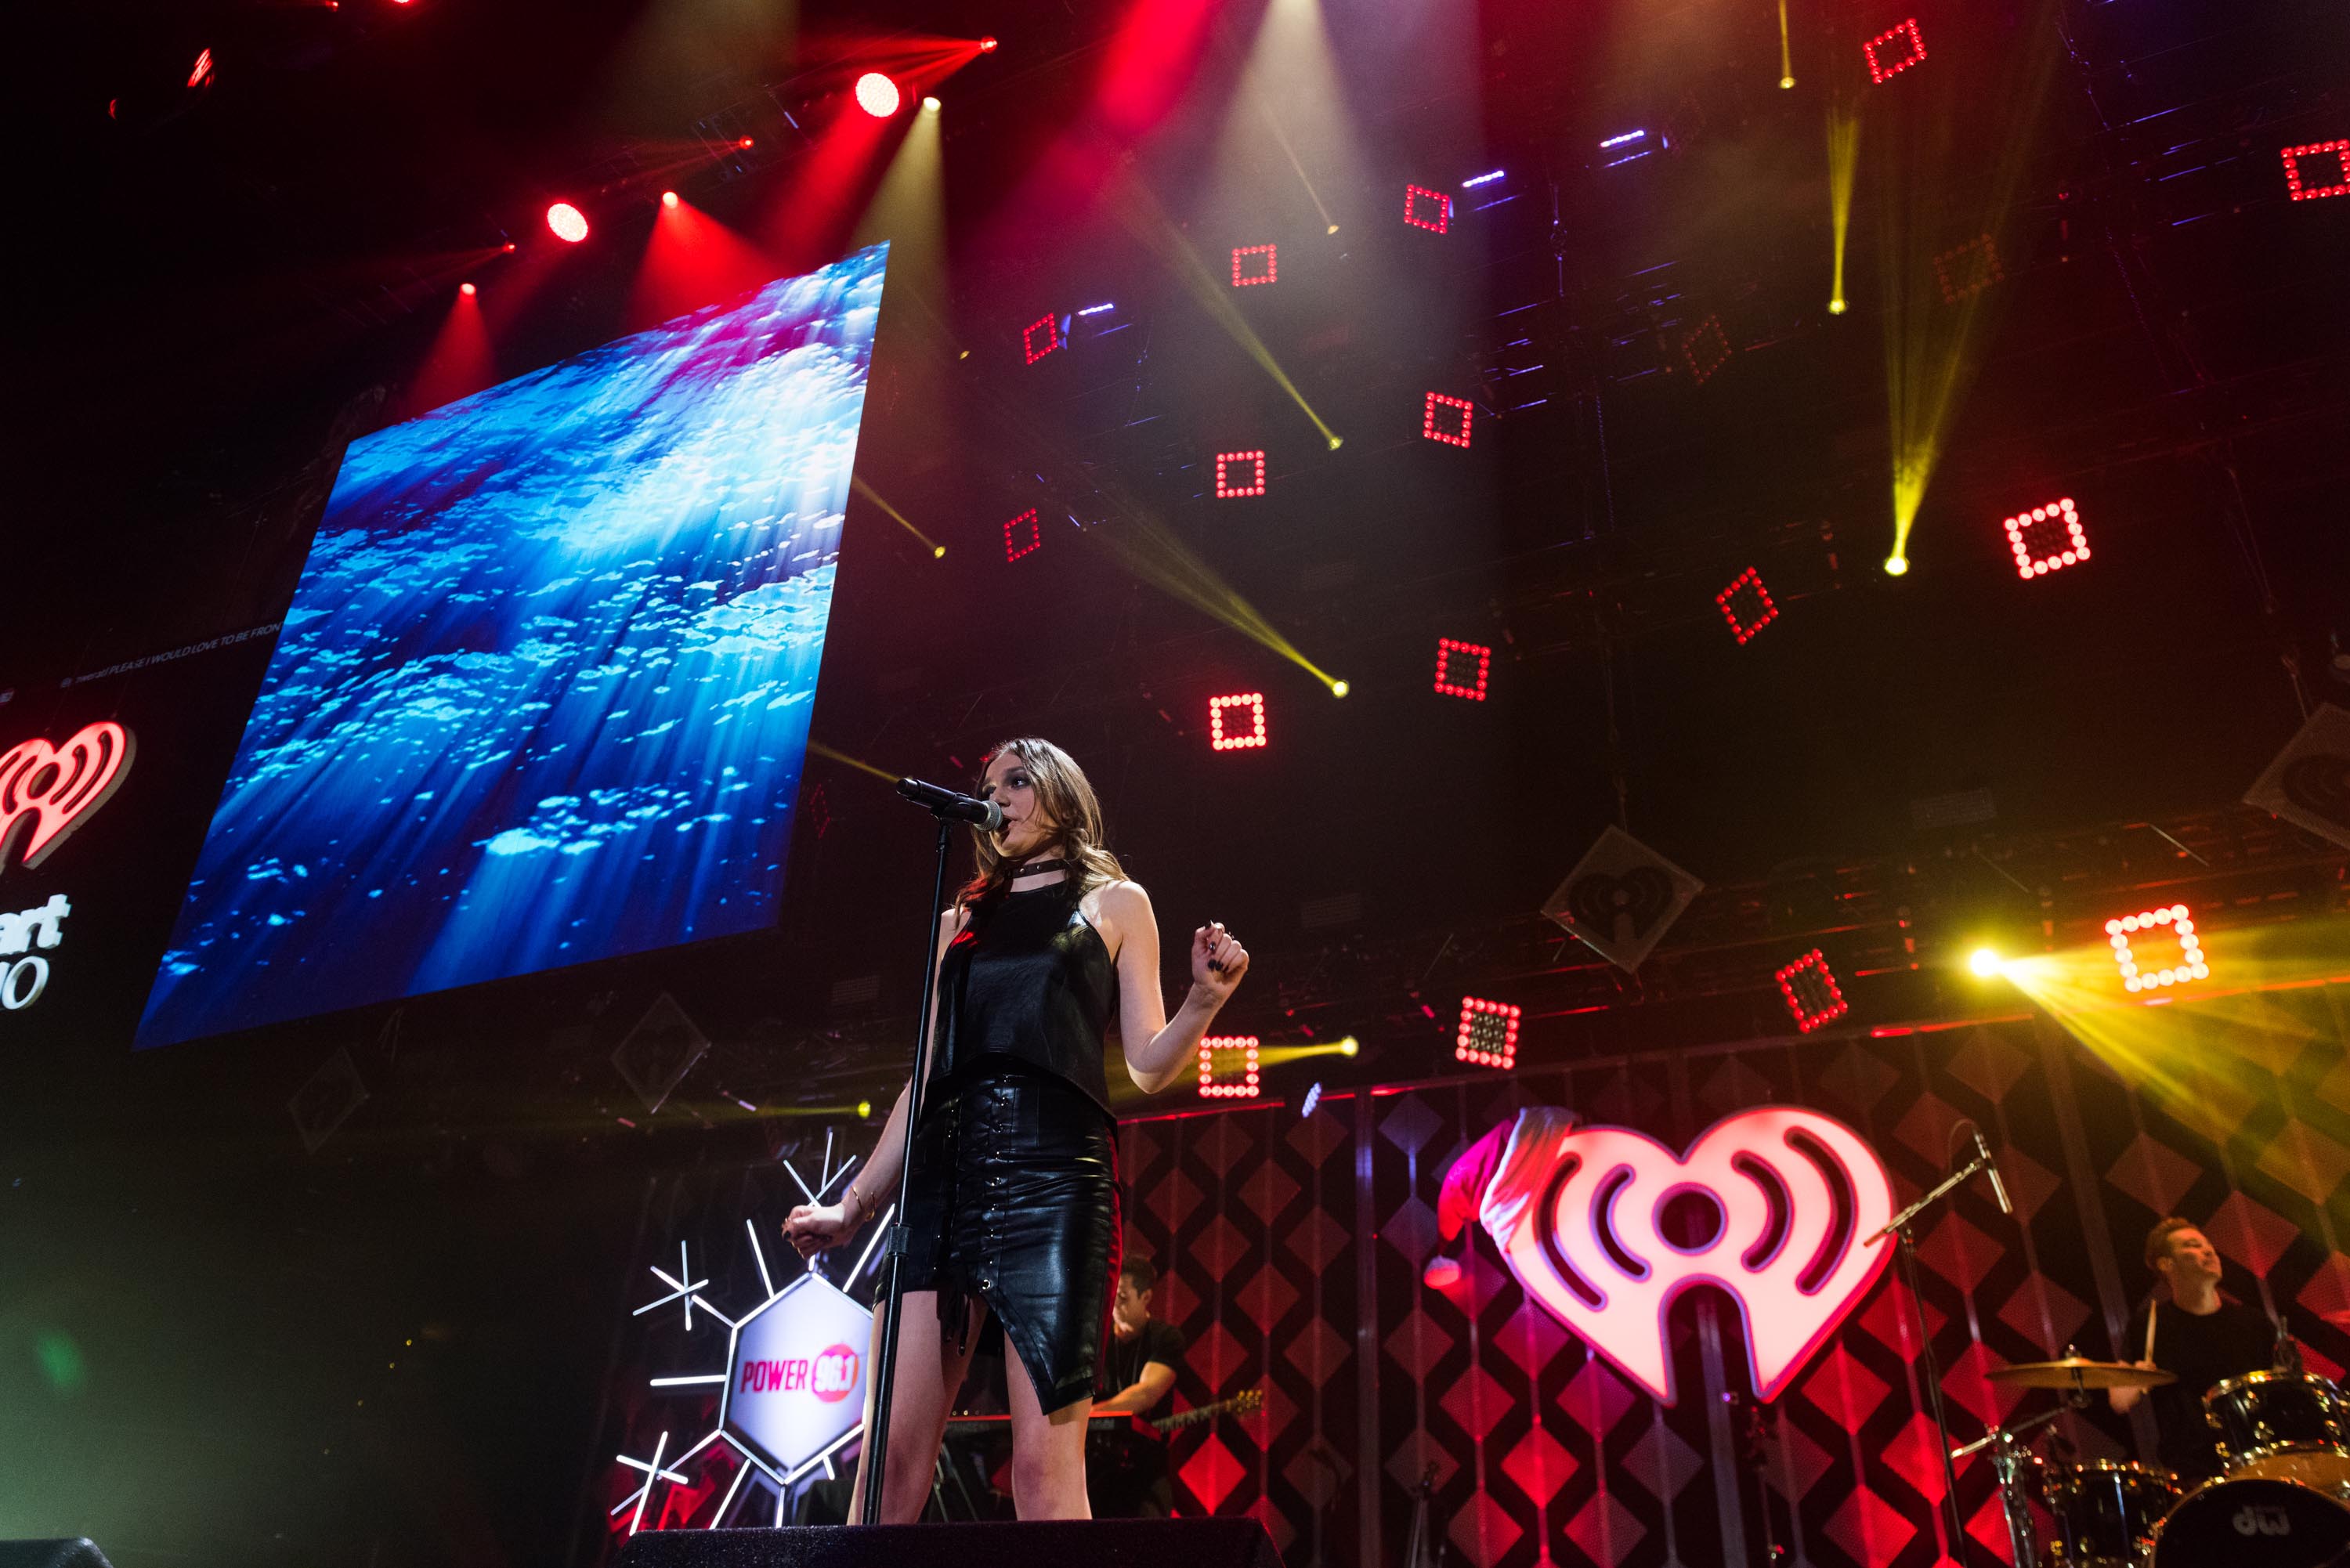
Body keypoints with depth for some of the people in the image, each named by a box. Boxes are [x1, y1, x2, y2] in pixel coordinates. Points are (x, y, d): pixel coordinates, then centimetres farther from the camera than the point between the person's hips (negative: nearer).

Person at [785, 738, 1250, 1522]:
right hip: (942, 1172, 4)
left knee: (1045, 1468, -13)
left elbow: (1149, 1065, 8)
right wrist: (855, 1204, 20)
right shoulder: (960, 920, 26)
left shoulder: (1114, 902, 16)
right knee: (890, 1463, -3)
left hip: (1052, 1169, -4)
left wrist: (1205, 999, -12)